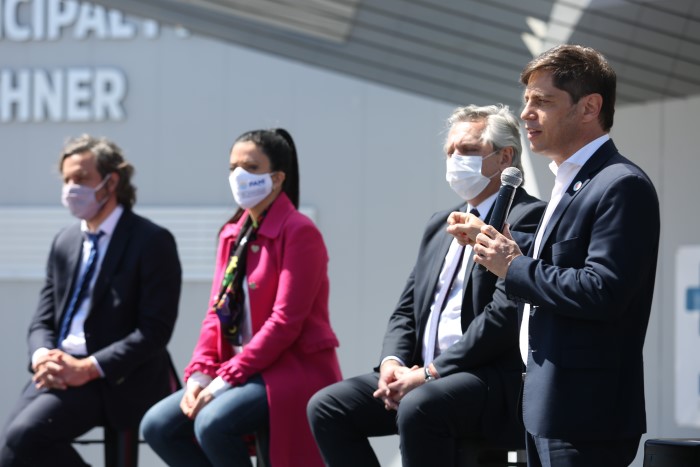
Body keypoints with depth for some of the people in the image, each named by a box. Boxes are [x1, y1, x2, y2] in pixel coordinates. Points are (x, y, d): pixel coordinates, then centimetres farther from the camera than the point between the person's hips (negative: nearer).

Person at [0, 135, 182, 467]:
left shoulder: (152, 241, -4)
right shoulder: (65, 242, 18)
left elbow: (154, 330, -11)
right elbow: (43, 320, 17)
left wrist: (88, 368, -20)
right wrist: (42, 356, -7)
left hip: (118, 381, -6)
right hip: (57, 373, 6)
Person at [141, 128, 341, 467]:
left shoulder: (299, 232, -11)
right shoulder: (232, 234, 13)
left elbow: (285, 321, -18)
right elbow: (217, 312, 11)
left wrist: (227, 378, -20)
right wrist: (200, 373, -6)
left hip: (294, 372, -8)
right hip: (239, 372, 8)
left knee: (212, 423, -31)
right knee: (157, 426, -6)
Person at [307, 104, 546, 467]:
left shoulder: (528, 218, -6)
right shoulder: (441, 224, 22)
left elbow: (504, 315, -17)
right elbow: (407, 310, 20)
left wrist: (432, 372, -17)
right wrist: (393, 362, -2)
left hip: (495, 382, -9)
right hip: (427, 376, 9)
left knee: (419, 406, -36)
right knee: (326, 406, -7)